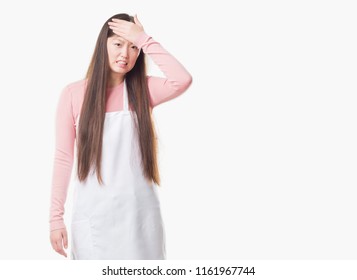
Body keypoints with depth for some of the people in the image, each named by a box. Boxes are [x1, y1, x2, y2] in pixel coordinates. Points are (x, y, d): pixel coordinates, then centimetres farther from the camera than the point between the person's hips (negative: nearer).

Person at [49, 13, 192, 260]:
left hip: (139, 211, 1)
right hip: (93, 214, -1)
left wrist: (144, 39, -13)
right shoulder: (73, 94, -1)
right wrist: (56, 217, -1)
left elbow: (182, 80, -18)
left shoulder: (143, 90, 2)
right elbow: (64, 158, 0)